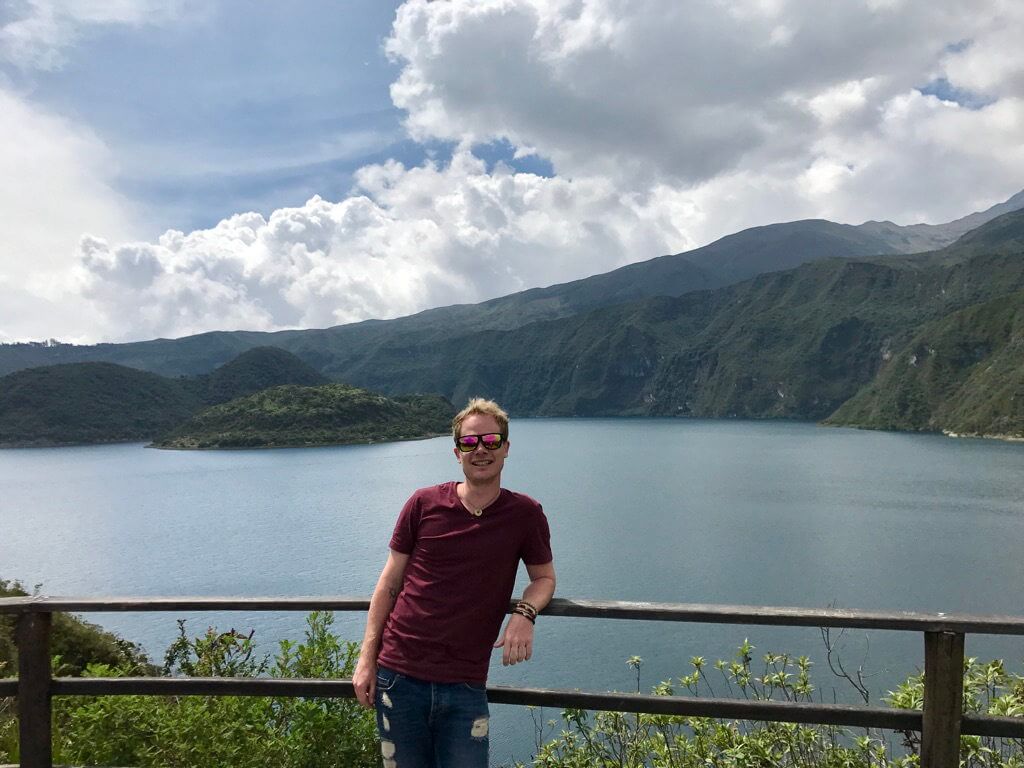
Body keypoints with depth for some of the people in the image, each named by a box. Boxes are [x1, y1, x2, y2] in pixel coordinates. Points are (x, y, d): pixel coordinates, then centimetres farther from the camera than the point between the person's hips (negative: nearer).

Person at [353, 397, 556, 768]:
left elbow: (544, 577, 12)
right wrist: (367, 657, 0)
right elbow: (389, 582, 4)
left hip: (465, 685, 0)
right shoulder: (425, 504, -1)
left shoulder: (524, 514, -1)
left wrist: (525, 613, -11)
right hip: (398, 676, 0)